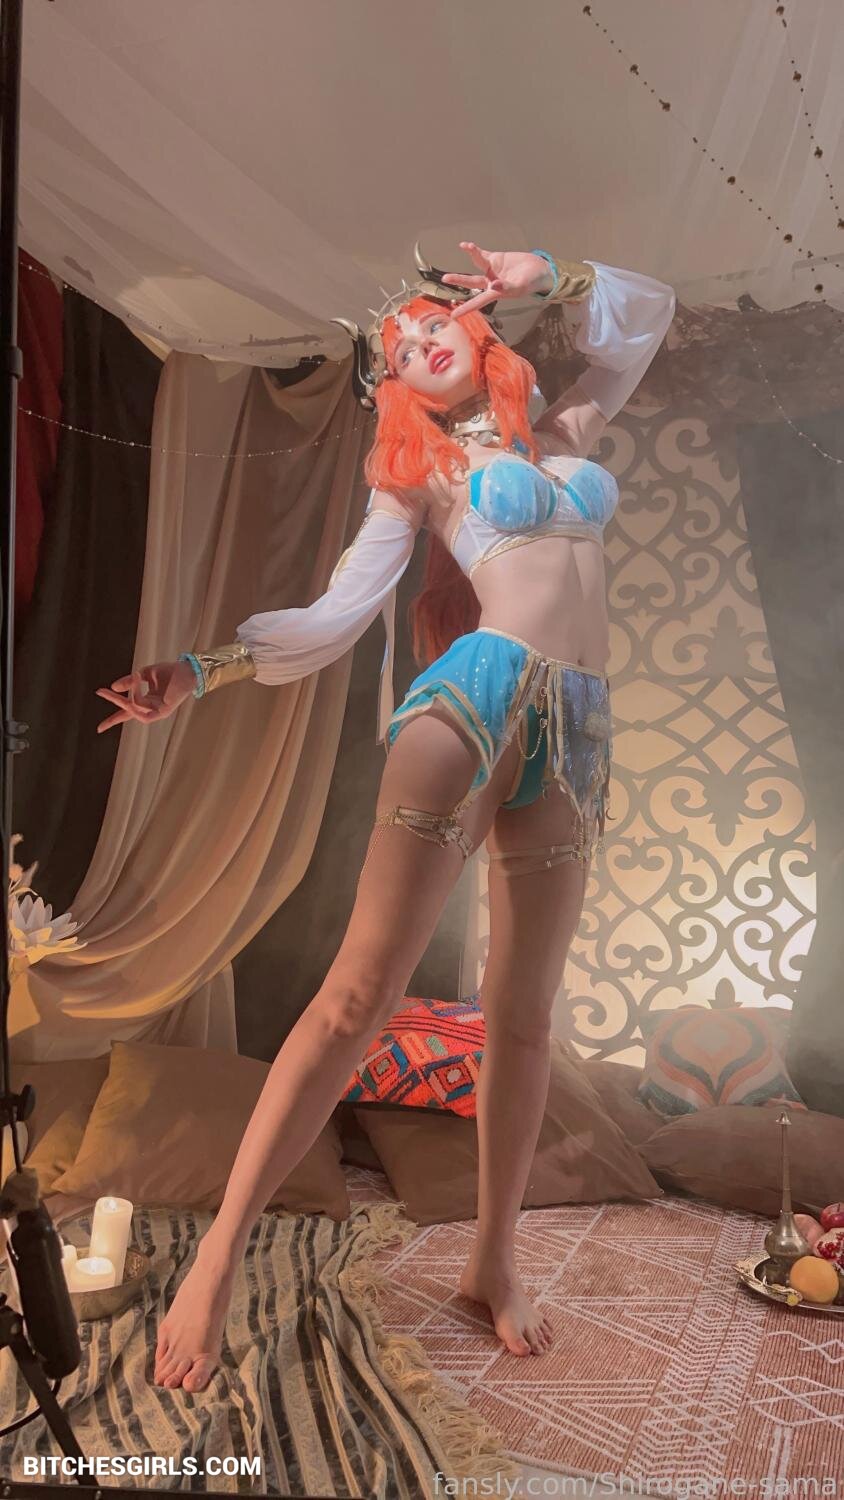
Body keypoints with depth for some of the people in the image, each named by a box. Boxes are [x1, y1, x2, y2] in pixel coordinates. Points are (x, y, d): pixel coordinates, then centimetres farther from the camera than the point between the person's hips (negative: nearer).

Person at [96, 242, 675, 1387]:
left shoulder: (565, 427, 25)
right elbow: (336, 619, 4)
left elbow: (649, 311, 35)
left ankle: (494, 1261, 19)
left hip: (573, 734, 4)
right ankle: (223, 1249, -5)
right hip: (475, 696, -4)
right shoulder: (419, 468, 14)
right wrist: (197, 673, -5)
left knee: (524, 1013, 5)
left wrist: (543, 276, 25)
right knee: (363, 994, -14)